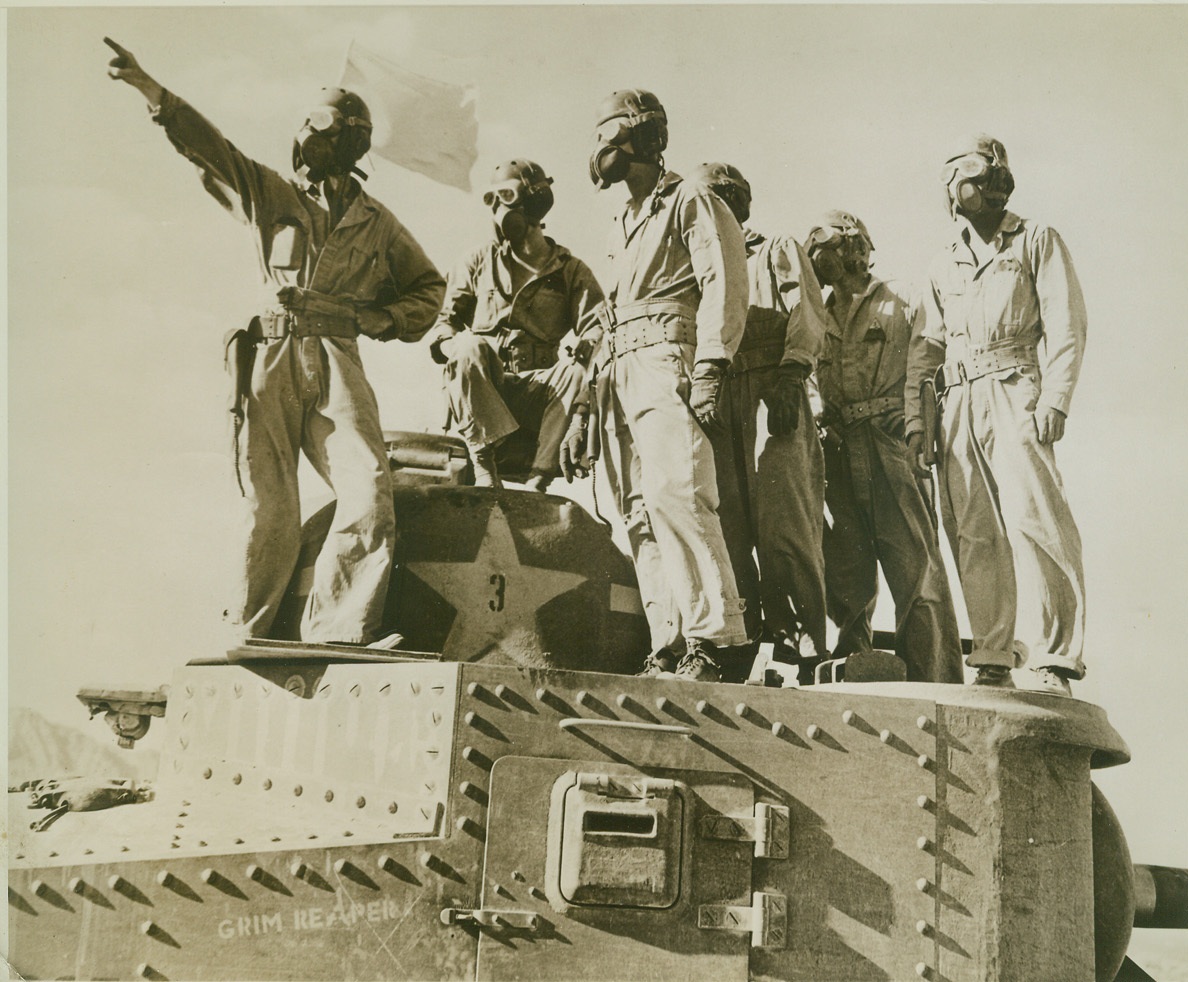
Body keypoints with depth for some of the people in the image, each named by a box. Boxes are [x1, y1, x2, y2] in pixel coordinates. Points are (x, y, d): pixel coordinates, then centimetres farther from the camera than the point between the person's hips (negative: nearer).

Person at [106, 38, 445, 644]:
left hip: (336, 363, 0)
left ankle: (335, 636, -9)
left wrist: (385, 318, 5)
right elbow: (208, 146, 4)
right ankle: (247, 637, 7)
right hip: (272, 362, 0)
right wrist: (149, 88, -8)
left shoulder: (377, 225, 15)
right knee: (269, 506, -4)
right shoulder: (272, 197, 14)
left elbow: (429, 287, 24)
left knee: (369, 493, -15)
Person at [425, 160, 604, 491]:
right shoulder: (479, 262, 17)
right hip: (477, 392, 1)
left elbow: (597, 324, 0)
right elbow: (445, 320, 13)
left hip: (535, 393, -1)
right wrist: (456, 347, -12)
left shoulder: (570, 271, 13)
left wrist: (586, 347, -26)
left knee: (576, 373, -32)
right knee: (470, 347, -32)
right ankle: (485, 461, -36)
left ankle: (538, 479, -36)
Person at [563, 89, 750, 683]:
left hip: (668, 359, -8)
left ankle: (718, 640, -26)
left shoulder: (691, 202, 7)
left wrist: (709, 369, -21)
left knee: (673, 490, -24)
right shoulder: (621, 229, 30)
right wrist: (581, 412, 22)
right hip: (620, 375, 8)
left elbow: (724, 284, -7)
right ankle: (669, 651, -6)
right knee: (642, 515, -3)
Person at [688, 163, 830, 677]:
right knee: (729, 530, -5)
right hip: (718, 401, 5)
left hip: (772, 391, -5)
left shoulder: (779, 250, 18)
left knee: (783, 528, -14)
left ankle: (806, 649, -13)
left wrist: (789, 377, -13)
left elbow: (808, 315, 2)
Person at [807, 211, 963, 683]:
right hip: (839, 450, 5)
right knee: (846, 568, 3)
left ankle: (935, 682, -10)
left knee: (914, 561, -9)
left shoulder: (899, 303, 7)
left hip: (888, 441, -4)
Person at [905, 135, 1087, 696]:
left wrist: (1054, 399, -12)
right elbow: (925, 347, 22)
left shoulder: (1037, 241, 11)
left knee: (1031, 519, -17)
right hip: (958, 404, 5)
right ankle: (994, 663, -1)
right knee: (974, 535, -3)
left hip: (1013, 392, -5)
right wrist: (913, 415, 10)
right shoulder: (944, 267, 24)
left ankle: (1054, 660, -17)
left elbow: (1066, 324, 1)